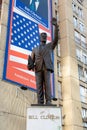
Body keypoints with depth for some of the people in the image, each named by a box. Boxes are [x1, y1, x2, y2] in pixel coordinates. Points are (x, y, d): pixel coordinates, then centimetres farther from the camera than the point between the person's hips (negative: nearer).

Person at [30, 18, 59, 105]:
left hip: (47, 67, -1)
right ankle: (40, 103, -14)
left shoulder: (50, 45, 23)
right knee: (39, 85, -10)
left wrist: (56, 25, -9)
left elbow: (56, 39, 3)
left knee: (47, 83, -17)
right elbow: (31, 61, 16)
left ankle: (48, 102, -22)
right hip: (38, 68, 1)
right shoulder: (35, 49, 26)